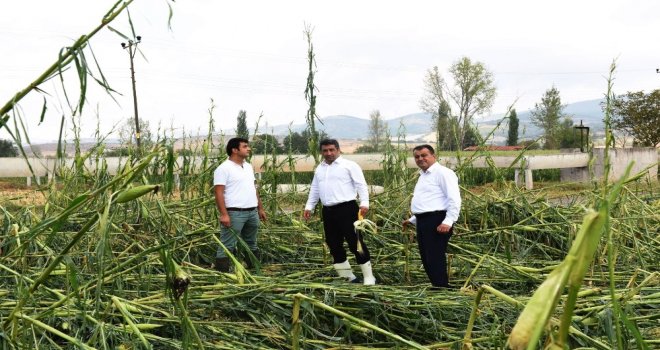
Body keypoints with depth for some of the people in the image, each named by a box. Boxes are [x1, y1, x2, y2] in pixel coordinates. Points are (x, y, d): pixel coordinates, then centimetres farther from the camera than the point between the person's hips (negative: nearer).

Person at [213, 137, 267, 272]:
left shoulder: (248, 166, 15)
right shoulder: (223, 169, -10)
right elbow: (219, 193, -15)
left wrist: (260, 208, 16)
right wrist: (224, 214, -23)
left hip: (252, 212, 8)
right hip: (234, 213, -8)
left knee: (251, 244, 19)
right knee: (226, 246, -6)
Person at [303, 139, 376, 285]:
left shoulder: (349, 165, -1)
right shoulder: (319, 169, 18)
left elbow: (361, 185, -7)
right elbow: (314, 190, 24)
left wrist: (364, 203, -19)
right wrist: (309, 207, 16)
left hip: (347, 209, -7)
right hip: (328, 211, 7)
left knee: (355, 243, -7)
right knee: (334, 245, 9)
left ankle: (368, 277, 1)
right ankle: (347, 276, 20)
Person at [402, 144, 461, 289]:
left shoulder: (442, 173, -9)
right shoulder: (423, 175, 21)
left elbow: (454, 199, -18)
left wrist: (448, 222, -26)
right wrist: (413, 220, 29)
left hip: (437, 222, -10)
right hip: (423, 222, 10)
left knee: (435, 260, -11)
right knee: (427, 260, 12)